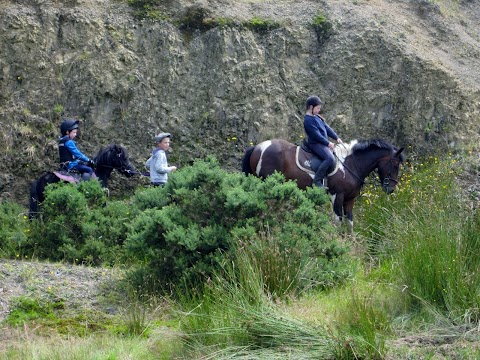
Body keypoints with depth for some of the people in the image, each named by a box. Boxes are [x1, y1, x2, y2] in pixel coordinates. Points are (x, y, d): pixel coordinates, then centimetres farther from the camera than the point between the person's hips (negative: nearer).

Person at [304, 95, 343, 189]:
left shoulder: (317, 117, 16)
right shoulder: (308, 120, -16)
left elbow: (327, 128, 18)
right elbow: (316, 135, -19)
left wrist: (336, 138, 10)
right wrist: (328, 143, -16)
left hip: (323, 143, 11)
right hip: (315, 144, -11)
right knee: (330, 159, -27)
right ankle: (317, 181, -26)